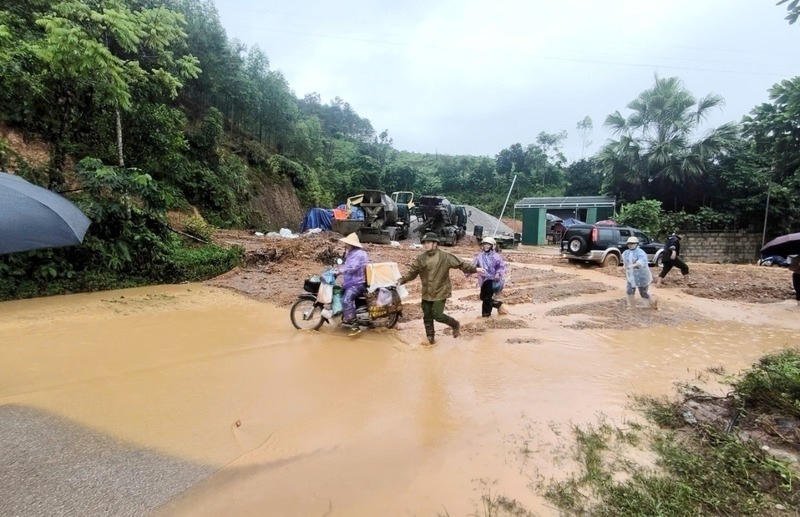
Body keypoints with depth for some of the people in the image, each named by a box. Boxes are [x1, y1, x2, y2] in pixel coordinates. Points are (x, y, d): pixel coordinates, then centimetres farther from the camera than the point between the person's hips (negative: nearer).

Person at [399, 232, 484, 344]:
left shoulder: (445, 257, -9)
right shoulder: (420, 258, -1)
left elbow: (460, 264, -6)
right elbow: (412, 272, 1)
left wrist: (475, 269, -11)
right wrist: (402, 280, -13)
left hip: (440, 292, -4)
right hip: (426, 293, 4)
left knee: (437, 315, -9)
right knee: (427, 316, 10)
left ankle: (455, 325, 19)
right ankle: (430, 337, 29)